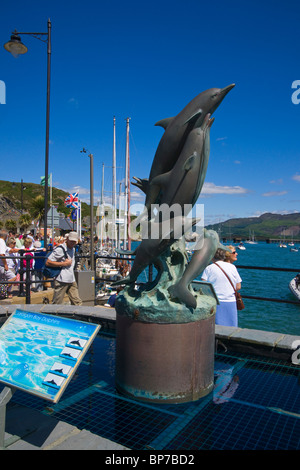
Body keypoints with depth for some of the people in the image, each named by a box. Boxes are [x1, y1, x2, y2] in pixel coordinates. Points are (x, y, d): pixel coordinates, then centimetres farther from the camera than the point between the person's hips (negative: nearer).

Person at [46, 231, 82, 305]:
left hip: (72, 280, 8)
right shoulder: (60, 249, -11)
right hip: (62, 281, -8)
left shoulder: (73, 249, 16)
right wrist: (64, 263, -16)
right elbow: (48, 263, -15)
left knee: (77, 303, 5)